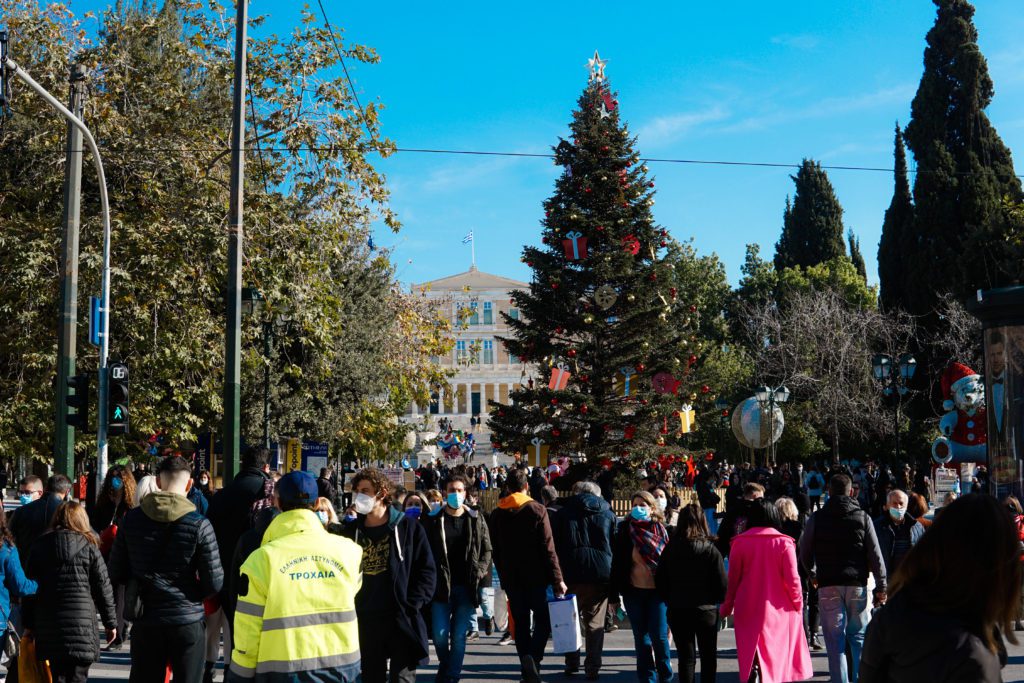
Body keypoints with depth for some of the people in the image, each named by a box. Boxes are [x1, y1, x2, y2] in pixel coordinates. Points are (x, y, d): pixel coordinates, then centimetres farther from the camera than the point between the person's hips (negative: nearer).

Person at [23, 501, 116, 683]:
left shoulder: (40, 545, 8)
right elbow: (103, 587, 1)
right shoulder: (88, 546, 0)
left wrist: (29, 624, 15)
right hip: (81, 620, -3)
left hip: (47, 622, 3)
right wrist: (110, 622, 9)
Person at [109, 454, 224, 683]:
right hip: (187, 621, -3)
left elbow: (116, 574, 2)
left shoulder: (132, 519, -3)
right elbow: (214, 584, -11)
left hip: (145, 621, 3)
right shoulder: (199, 525, -12)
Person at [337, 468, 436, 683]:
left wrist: (411, 606, -12)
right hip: (365, 622, 4)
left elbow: (427, 570, -2)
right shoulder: (350, 531, 9)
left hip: (402, 621, -3)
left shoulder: (407, 528, 0)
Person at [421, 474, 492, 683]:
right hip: (441, 586, -1)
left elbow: (487, 550, 10)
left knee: (459, 636, 3)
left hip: (466, 587, 1)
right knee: (440, 634, -4)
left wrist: (480, 572, -4)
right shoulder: (433, 520, 1)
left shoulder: (476, 520, 6)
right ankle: (444, 665, 26)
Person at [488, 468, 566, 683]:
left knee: (521, 623, 10)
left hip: (511, 578, 3)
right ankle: (533, 657, -17)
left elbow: (496, 551, 9)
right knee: (543, 619, 6)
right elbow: (548, 549, -12)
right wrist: (557, 579, -9)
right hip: (536, 576, -3)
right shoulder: (537, 510, -9)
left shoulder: (497, 514, 4)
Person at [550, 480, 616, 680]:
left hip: (571, 575, 0)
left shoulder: (562, 514, 8)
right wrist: (615, 583, 8)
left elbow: (554, 547, 4)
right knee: (595, 623, 5)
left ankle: (572, 663, 16)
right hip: (601, 575, 0)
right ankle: (592, 668, 2)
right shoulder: (608, 514, 9)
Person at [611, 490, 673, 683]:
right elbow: (617, 563, 0)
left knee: (659, 636, -3)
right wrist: (615, 593, -3)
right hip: (634, 591, 1)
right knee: (641, 638, 9)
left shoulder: (661, 531, 0)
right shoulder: (625, 531, 0)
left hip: (657, 591, -1)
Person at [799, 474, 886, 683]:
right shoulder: (863, 517, 2)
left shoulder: (817, 519, 2)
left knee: (835, 640, 2)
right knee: (860, 636, 11)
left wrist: (813, 574, 26)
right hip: (857, 584, 1)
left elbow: (805, 553, 9)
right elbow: (875, 555, -1)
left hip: (828, 585, -1)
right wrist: (881, 587, 3)